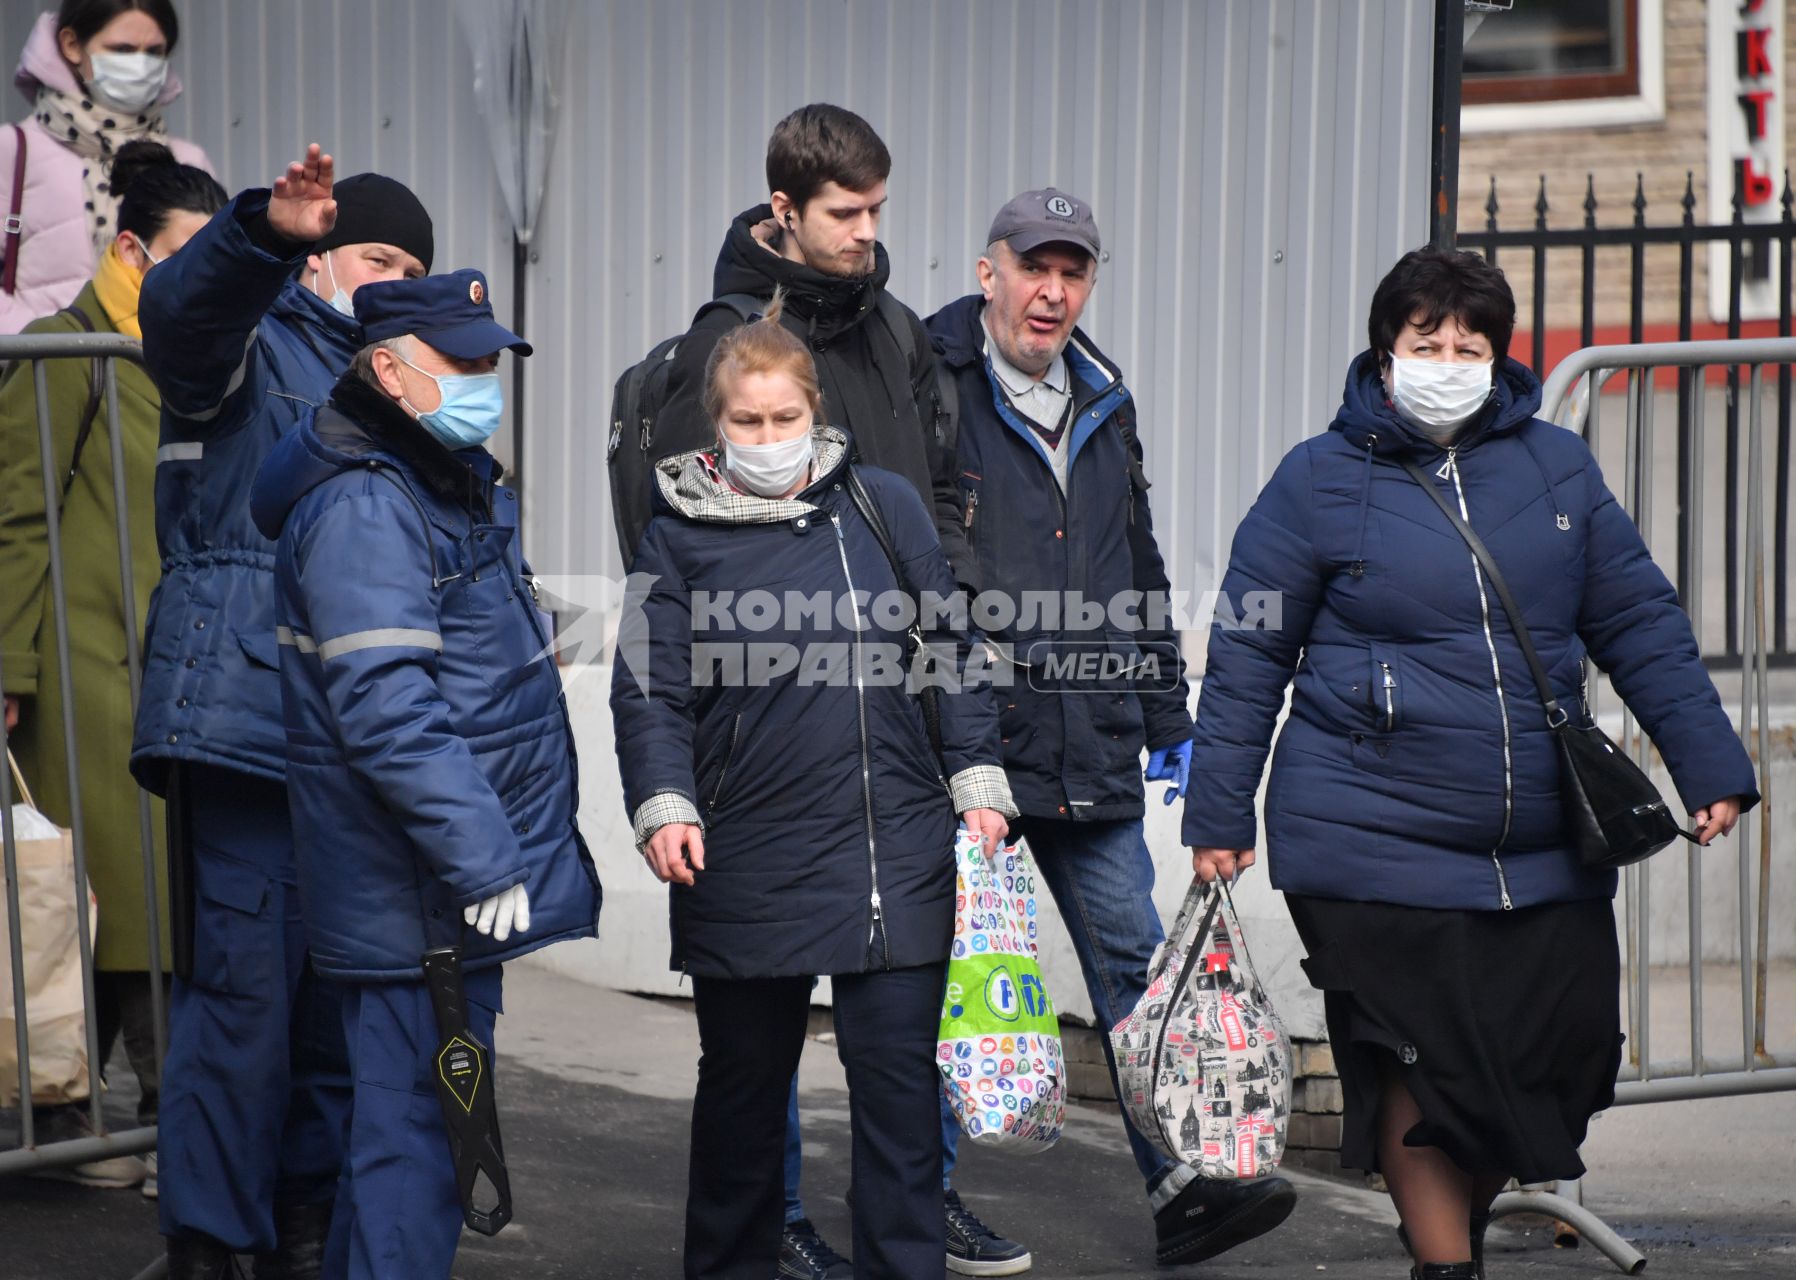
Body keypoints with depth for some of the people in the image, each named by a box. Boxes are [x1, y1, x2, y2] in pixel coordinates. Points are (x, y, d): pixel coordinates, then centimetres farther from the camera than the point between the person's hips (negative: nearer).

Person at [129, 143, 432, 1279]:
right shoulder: (254, 343, 2)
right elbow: (181, 308, -24)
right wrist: (266, 231, -42)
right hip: (247, 709, -8)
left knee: (347, 975, 10)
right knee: (246, 978, -10)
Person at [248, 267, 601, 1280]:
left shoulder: (466, 485, 16)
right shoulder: (363, 510, -18)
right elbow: (387, 711, -26)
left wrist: (509, 845, 25)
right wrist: (484, 860, -27)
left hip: (469, 883, 10)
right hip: (419, 895, -10)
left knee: (415, 1116, 17)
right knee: (418, 1130, -7)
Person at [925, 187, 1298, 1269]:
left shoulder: (1105, 408, 16)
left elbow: (1141, 575, 26)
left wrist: (1169, 717, 24)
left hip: (1090, 749, 6)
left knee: (1135, 959, 4)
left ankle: (1181, 1186, 6)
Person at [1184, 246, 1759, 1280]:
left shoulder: (1556, 466, 8)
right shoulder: (1322, 481, -1)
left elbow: (1641, 624, 13)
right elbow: (1248, 658, 3)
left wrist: (1712, 766, 8)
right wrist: (1221, 815, 2)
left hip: (1546, 848, 4)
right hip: (1375, 847, -4)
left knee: (1561, 1057, 5)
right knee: (1423, 1067, -3)